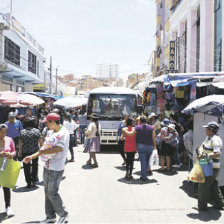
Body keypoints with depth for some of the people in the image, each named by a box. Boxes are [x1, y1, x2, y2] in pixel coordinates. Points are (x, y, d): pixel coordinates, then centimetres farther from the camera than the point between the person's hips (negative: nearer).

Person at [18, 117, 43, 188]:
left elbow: (20, 142, -1)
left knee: (26, 167, 9)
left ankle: (29, 183, 11)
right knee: (35, 166, 19)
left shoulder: (22, 132, -2)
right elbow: (40, 141, -6)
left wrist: (20, 151, 9)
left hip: (25, 152, 0)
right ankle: (34, 180, 18)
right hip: (35, 152, 0)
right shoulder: (37, 131, -4)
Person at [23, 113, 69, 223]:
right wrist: (31, 157, 6)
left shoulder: (63, 132, -13)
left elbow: (59, 149, -25)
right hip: (47, 166, 8)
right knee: (47, 192, 12)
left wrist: (42, 151, -14)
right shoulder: (50, 132, 12)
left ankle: (63, 214, 14)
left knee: (52, 193, -4)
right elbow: (44, 148, 16)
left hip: (56, 168, -8)